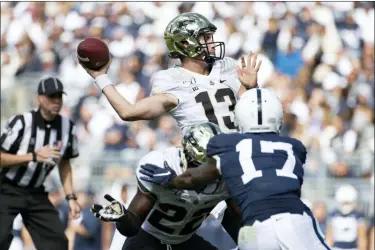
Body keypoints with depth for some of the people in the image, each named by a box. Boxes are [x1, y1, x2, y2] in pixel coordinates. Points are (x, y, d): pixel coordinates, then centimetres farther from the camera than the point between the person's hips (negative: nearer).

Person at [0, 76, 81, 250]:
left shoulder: (67, 127, -3)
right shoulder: (21, 122, -19)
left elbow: (64, 164, 11)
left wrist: (70, 197, 3)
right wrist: (33, 156, -29)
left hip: (36, 194, 5)